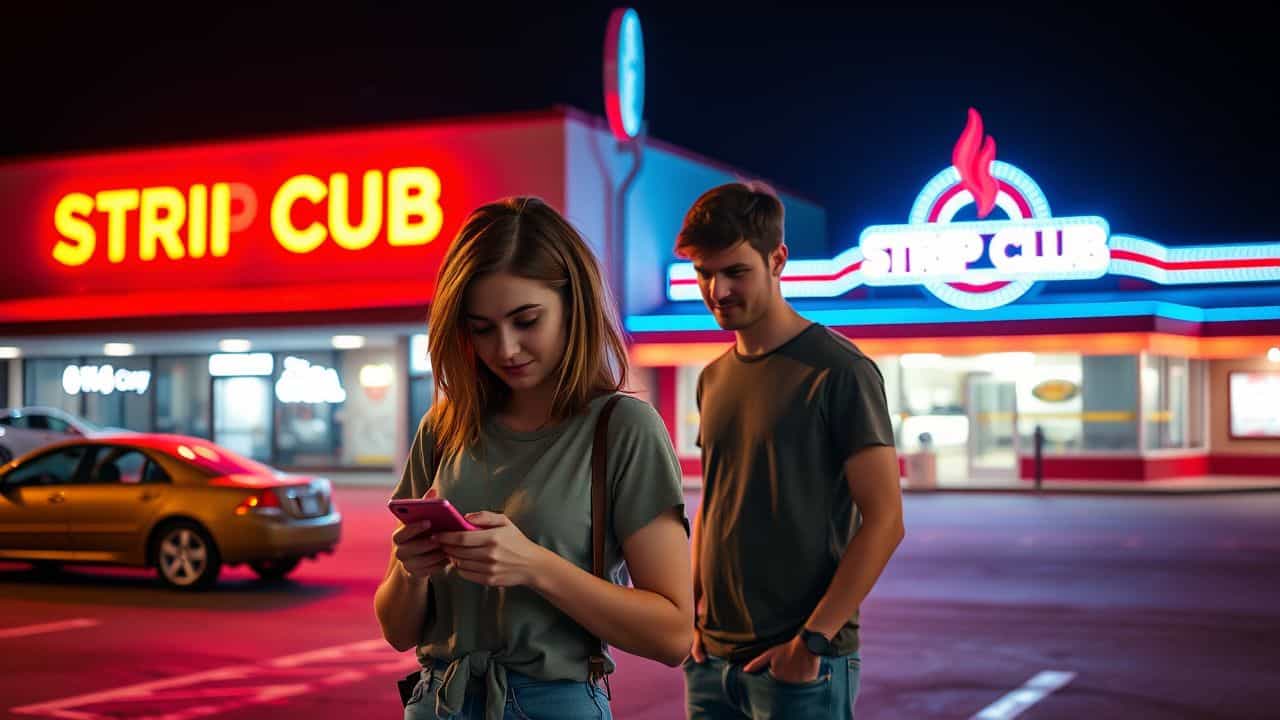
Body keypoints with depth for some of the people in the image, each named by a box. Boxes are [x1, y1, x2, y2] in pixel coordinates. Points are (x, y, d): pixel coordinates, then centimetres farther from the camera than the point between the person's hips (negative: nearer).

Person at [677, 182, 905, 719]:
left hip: (801, 666, -6)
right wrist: (696, 613, 6)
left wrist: (813, 638, -16)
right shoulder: (713, 380, 11)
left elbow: (884, 521, -13)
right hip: (713, 657, 6)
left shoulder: (839, 371, -9)